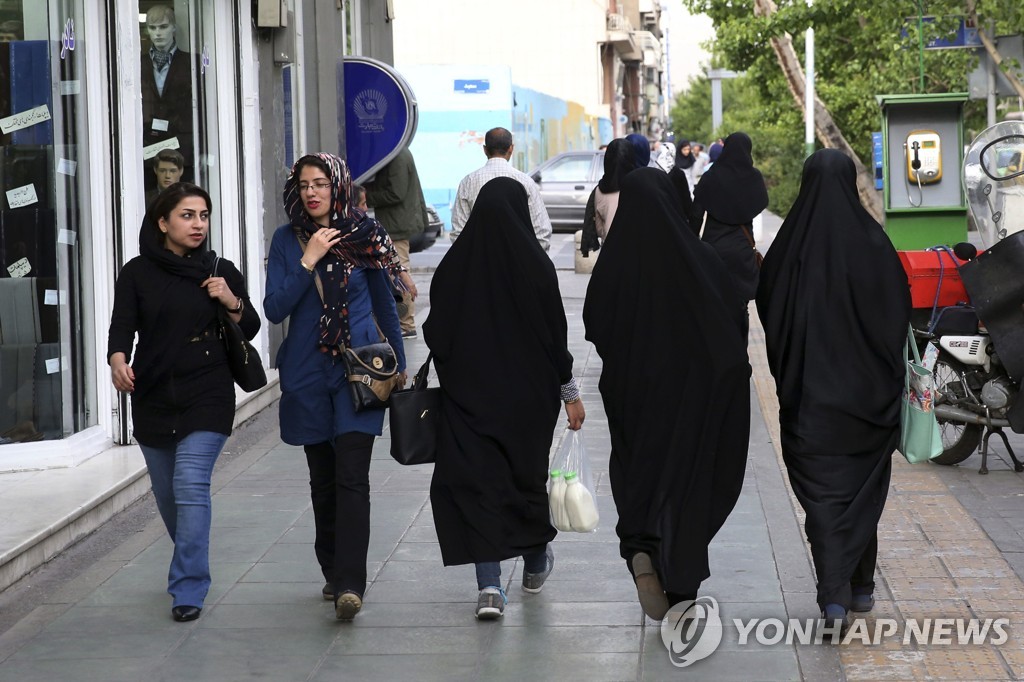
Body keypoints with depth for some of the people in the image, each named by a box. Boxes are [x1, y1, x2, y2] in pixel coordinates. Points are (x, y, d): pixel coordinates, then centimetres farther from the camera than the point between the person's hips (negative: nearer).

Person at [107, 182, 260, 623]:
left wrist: (232, 303, -13)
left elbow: (250, 330, 7)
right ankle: (191, 566, 38)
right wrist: (118, 360, -30)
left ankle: (189, 589, -12)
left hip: (207, 396, -2)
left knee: (191, 486, -15)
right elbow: (122, 324, -9)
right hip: (153, 399, 2)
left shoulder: (220, 272, 3)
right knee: (167, 494, 13)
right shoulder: (137, 273, 1)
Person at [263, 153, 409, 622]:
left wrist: (399, 363, 17)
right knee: (322, 478, 10)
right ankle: (334, 573, 24)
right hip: (307, 373, 2)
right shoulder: (287, 240, 4)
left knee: (351, 477, -13)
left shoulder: (365, 236, 1)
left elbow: (384, 303, 12)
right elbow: (274, 309, -4)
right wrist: (308, 261, -13)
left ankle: (349, 585, -18)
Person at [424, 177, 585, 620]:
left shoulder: (453, 265, -5)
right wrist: (570, 392, 1)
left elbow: (436, 334, -1)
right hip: (529, 393, 0)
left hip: (468, 392, 0)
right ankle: (535, 563, 38)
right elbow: (556, 333, -8)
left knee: (477, 481, 1)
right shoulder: (535, 265, -11)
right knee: (527, 469, 18)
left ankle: (489, 585, -12)